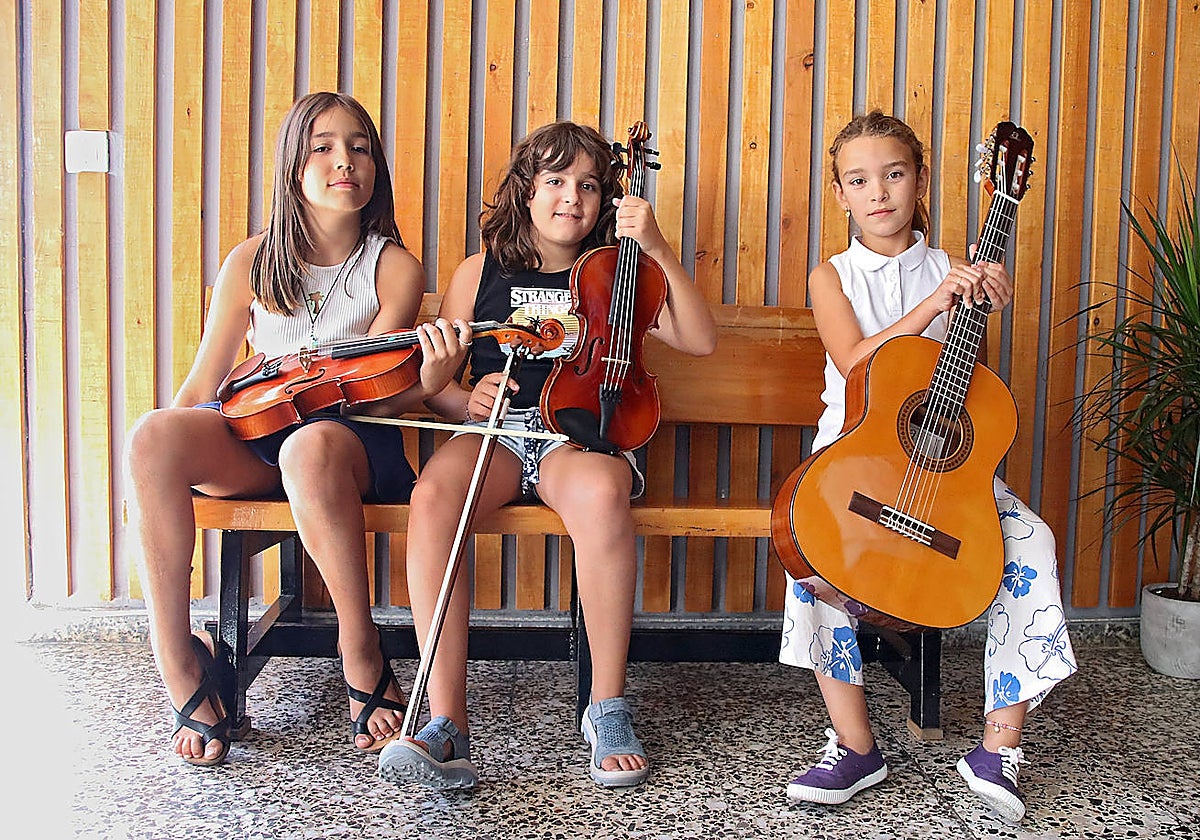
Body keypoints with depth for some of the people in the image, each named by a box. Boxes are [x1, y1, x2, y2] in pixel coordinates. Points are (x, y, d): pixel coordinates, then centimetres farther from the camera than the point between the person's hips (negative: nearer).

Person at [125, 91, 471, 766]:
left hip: (353, 439, -3)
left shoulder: (394, 269, 1)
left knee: (313, 446, -41)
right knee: (154, 434, -30)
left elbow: (371, 395, -7)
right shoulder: (252, 264, 6)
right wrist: (169, 453, -9)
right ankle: (181, 665, -20)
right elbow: (202, 385, 8)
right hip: (253, 436, 3)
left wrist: (429, 384, -29)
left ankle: (362, 656, -22)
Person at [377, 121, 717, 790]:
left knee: (600, 491, -39)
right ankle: (446, 723, -31)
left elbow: (701, 340, 6)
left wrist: (658, 249, -1)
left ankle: (609, 708, -24)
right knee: (434, 494, -35)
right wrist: (466, 399, -9)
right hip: (494, 432, 1)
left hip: (579, 435, -1)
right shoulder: (480, 273, 17)